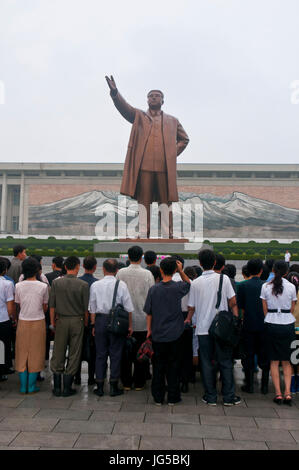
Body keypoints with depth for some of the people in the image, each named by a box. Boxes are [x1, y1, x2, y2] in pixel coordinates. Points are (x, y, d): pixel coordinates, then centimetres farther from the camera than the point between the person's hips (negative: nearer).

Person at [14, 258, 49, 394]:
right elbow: (45, 307, 1)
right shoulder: (43, 286, -10)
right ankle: (31, 386, 14)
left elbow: (19, 305, 6)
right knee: (35, 353, 8)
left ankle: (23, 386, 16)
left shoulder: (18, 286, -5)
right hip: (38, 322, -2)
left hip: (23, 322, 2)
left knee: (22, 353, 11)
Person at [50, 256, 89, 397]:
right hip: (77, 321, -1)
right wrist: (86, 323, 10)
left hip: (61, 321, 2)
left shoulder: (56, 282, -4)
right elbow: (86, 308, -5)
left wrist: (52, 322, 11)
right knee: (74, 354, 8)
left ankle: (57, 387, 18)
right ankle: (67, 388, 15)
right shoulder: (83, 285, -9)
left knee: (58, 354, 12)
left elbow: (52, 306, 0)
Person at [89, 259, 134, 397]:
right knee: (115, 354, 7)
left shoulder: (95, 285, -1)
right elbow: (128, 308, -3)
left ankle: (100, 387, 17)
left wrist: (93, 325, 13)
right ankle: (114, 387, 13)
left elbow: (92, 308, 4)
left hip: (100, 320, 2)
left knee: (100, 354, 10)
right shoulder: (121, 285, -6)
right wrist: (130, 325, 5)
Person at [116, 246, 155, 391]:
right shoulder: (147, 274, -9)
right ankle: (139, 383, 17)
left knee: (125, 352, 11)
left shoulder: (120, 273, -4)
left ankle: (126, 383, 19)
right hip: (142, 319, -1)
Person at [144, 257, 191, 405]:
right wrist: (181, 271, 1)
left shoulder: (154, 289, -6)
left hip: (157, 334, 1)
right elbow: (188, 284, 15)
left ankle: (158, 397, 19)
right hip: (175, 334, -1)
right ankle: (172, 397, 17)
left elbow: (149, 312, -1)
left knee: (158, 366, 11)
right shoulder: (178, 287, -9)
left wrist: (149, 329, 10)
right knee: (173, 365, 10)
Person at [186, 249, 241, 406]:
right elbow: (233, 302, -4)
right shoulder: (223, 279, -5)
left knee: (207, 363, 9)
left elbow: (192, 307, 3)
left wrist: (188, 320, 20)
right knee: (225, 362, 10)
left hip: (203, 328, 1)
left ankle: (210, 397, 16)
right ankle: (229, 396, 16)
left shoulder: (196, 283, -2)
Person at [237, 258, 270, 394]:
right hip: (263, 326, 1)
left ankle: (249, 385, 14)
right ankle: (264, 386, 17)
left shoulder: (243, 286, -7)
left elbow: (241, 307, -2)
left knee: (248, 355, 9)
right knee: (264, 356, 12)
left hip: (249, 326, -1)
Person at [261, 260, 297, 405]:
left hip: (271, 325, 0)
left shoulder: (266, 286, -4)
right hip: (288, 325, 0)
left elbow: (265, 310, 1)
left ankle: (278, 393, 6)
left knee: (274, 361, 7)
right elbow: (292, 310, 4)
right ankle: (287, 392, 4)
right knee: (286, 361, 10)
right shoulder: (291, 287, -3)